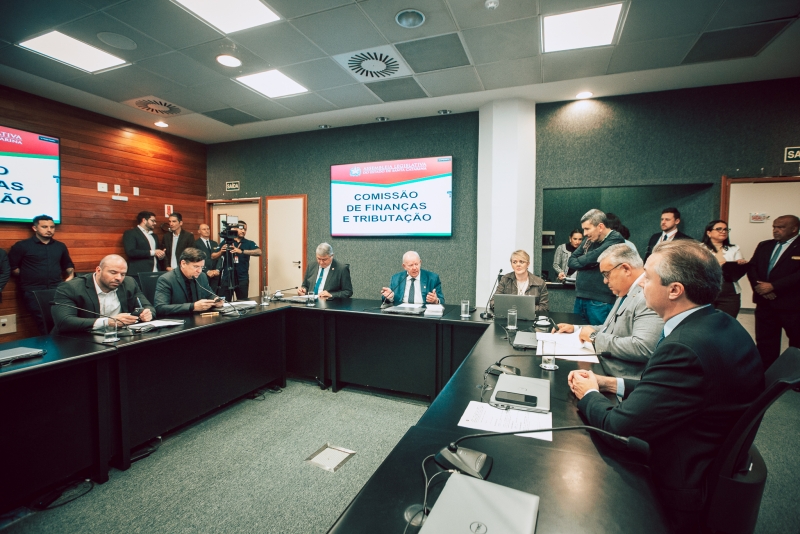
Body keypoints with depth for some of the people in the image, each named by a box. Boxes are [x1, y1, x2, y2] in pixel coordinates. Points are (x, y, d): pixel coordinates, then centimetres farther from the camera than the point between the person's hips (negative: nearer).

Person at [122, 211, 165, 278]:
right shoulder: (130, 233, 1)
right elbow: (130, 252, -12)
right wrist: (152, 252, -11)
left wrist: (160, 255, 3)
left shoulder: (154, 236, 22)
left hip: (155, 272, 6)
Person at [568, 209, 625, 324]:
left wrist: (580, 260, 0)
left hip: (599, 302, -7)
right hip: (580, 299, 7)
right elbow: (571, 261, 10)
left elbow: (594, 257, -21)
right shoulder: (590, 239, 12)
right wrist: (587, 262, -9)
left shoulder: (615, 239, -9)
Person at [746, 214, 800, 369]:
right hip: (765, 302, 5)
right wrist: (759, 286, -10)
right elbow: (751, 267, 6)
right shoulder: (764, 246, 11)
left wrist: (773, 286, -19)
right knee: (765, 343, 12)